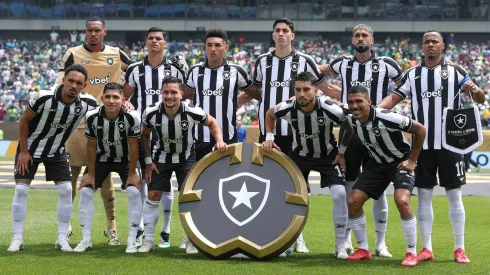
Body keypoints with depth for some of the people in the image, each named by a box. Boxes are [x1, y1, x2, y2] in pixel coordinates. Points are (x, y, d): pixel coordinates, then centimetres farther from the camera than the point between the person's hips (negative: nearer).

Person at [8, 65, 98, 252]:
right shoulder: (44, 98, -28)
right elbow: (24, 120, -14)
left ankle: (62, 238, 4)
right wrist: (23, 151, -11)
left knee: (66, 190, -6)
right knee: (21, 189, -7)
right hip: (30, 148, -3)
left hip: (57, 152, 3)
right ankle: (17, 238, 2)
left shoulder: (87, 103, -20)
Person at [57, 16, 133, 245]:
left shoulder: (115, 54, 4)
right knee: (71, 172, 4)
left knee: (105, 174, 5)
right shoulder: (73, 54, -2)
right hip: (78, 121, -1)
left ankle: (111, 226, 11)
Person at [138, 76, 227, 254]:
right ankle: (148, 241, 8)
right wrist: (148, 161, -6)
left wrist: (220, 141, -23)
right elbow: (144, 136, -3)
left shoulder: (192, 113, -29)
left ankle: (191, 241, 4)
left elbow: (212, 123, -7)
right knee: (153, 197, -2)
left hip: (186, 158, -1)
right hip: (161, 157, 1)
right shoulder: (151, 114, -24)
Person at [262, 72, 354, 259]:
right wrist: (269, 138, -6)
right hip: (300, 155, 2)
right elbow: (269, 114, 2)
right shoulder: (287, 108, -25)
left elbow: (350, 128, -10)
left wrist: (341, 152, -7)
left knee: (339, 194, -18)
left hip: (328, 155, -2)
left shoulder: (330, 109, -31)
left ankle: (340, 245, -5)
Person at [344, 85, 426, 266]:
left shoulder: (386, 118, -30)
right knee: (353, 201, -3)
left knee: (402, 201, -28)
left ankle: (412, 253, -15)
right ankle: (363, 250, 13)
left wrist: (412, 160, -15)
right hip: (377, 164, 6)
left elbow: (420, 129, -20)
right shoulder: (352, 120, -12)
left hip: (400, 162, -6)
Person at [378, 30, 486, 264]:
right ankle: (426, 249, 12)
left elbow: (480, 99, 0)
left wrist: (475, 91, -24)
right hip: (422, 144, 2)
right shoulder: (412, 74, 8)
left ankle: (460, 249, 8)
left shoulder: (455, 71, 2)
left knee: (454, 195, 2)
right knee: (424, 195, 5)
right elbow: (395, 97, 3)